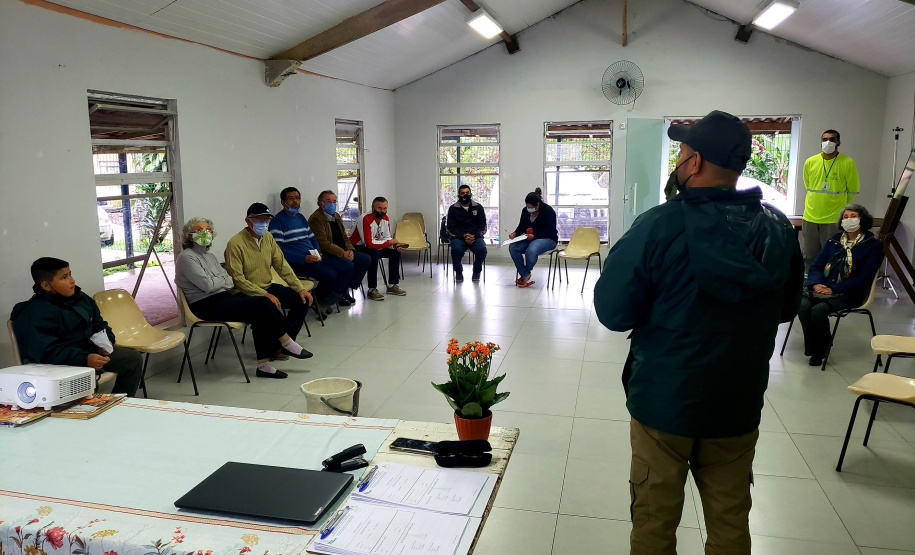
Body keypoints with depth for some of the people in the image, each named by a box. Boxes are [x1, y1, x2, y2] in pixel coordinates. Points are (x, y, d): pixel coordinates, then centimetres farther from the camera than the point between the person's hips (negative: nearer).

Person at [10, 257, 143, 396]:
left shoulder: (81, 298, 11)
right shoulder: (37, 313, -16)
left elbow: (98, 323, 24)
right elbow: (48, 352, -24)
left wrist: (105, 341, 2)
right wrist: (84, 359, -34)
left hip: (90, 350, 9)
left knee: (134, 358, 5)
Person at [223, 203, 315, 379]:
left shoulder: (268, 237, 7)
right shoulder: (235, 243, -16)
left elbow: (282, 265, 8)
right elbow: (237, 280, -20)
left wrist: (300, 288, -2)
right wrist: (264, 295, -26)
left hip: (268, 288, 8)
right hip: (246, 294, -8)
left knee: (302, 300, -5)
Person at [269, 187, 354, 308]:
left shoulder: (301, 217, 21)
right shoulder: (277, 221, -7)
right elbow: (278, 250, -16)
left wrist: (318, 254, 4)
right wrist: (304, 259, -22)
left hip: (313, 257, 9)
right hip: (296, 262, -9)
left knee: (347, 266, -3)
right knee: (330, 274, -25)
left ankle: (335, 295, 10)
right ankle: (319, 299, 2)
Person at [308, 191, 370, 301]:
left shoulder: (336, 216, 18)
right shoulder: (316, 219, -12)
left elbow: (345, 237, 20)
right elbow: (323, 243, -19)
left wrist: (350, 250, -1)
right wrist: (343, 253, -20)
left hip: (343, 253, 10)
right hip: (325, 255, -9)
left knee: (366, 259, -1)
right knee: (348, 265, -31)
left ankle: (347, 289, 4)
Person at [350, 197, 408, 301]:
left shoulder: (385, 218, -3)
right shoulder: (365, 220, -29)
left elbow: (388, 238, 2)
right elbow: (369, 244, -35)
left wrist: (396, 245, -21)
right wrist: (390, 242, -24)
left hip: (374, 247, 8)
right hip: (357, 247, -8)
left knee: (395, 252, -4)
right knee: (374, 253, -35)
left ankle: (392, 285, 5)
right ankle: (372, 290, -29)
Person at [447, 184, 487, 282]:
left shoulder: (478, 207, 9)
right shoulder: (453, 208, 6)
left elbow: (483, 227, 7)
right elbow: (451, 228, 1)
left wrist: (474, 236, -13)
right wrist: (463, 236, -15)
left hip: (476, 237, 1)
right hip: (458, 237, -1)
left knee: (482, 250, -30)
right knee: (456, 249, -34)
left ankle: (476, 272, -2)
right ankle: (458, 272, -6)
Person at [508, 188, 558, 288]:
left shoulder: (548, 211, -12)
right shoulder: (525, 211, 5)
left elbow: (550, 232, -15)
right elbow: (522, 226, 15)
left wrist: (534, 236, -24)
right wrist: (515, 233, -8)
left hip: (547, 239, -6)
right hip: (530, 238, 6)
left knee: (531, 250, -38)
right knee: (513, 247, -22)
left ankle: (527, 272, -8)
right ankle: (525, 276, -22)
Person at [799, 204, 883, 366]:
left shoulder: (873, 246, 3)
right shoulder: (834, 240, 17)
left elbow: (864, 278, -7)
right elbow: (816, 266, 13)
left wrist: (833, 289, -16)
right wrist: (816, 284, -10)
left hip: (847, 295, -4)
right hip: (821, 289, 4)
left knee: (818, 311, -32)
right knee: (803, 306, -28)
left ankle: (821, 349, -6)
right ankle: (811, 348, -8)